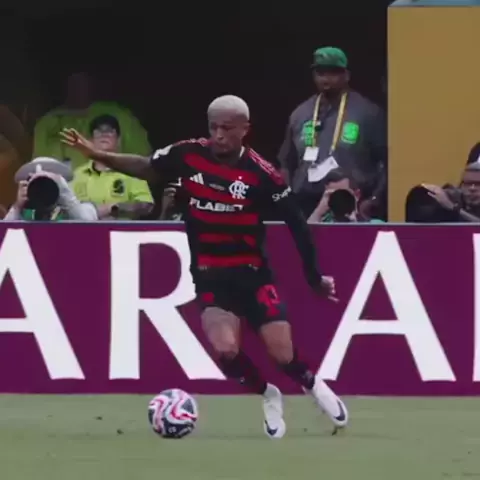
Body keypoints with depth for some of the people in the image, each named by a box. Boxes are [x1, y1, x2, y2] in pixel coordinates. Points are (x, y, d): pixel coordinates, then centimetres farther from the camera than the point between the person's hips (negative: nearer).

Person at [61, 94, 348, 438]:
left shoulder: (261, 173, -15)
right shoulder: (188, 155, -7)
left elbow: (296, 223, -6)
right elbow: (147, 168, 10)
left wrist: (314, 277, -1)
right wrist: (97, 155, 0)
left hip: (251, 272, -2)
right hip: (209, 274, 2)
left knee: (283, 355, -8)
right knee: (225, 350, -20)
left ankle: (313, 386, 29)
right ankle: (268, 396, 12)